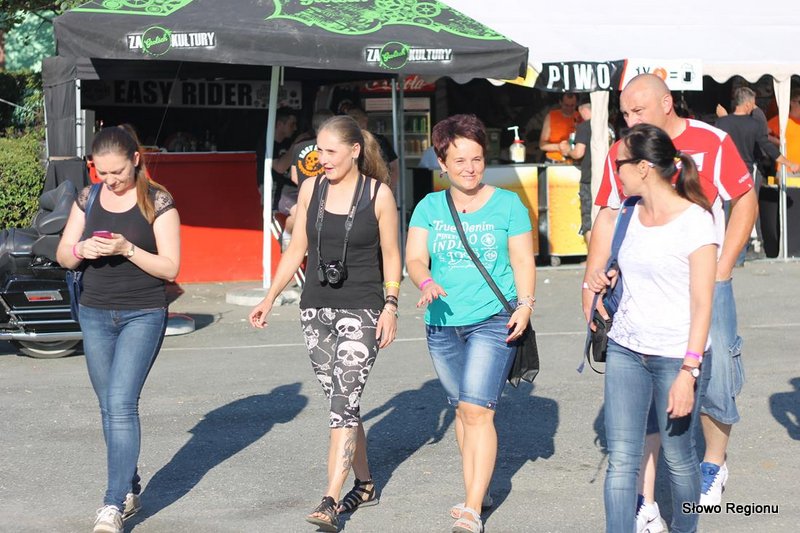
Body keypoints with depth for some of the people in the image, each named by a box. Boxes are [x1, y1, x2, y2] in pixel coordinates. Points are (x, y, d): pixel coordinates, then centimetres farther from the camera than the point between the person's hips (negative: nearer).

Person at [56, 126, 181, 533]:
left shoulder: (158, 202, -7)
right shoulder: (88, 198, 5)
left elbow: (170, 267, -9)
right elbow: (63, 255, 9)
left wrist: (127, 249, -23)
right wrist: (81, 250, -14)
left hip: (143, 315, -5)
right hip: (95, 314, 5)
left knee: (121, 404, -13)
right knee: (110, 408, 10)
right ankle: (129, 490, 23)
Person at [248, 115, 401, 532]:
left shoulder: (378, 194, -4)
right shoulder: (311, 189, 5)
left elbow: (390, 255, 0)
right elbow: (296, 250, 12)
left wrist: (390, 306, -9)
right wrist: (269, 299, 10)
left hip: (361, 310, -4)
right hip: (316, 309, 4)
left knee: (343, 400, -13)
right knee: (341, 402, 10)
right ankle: (365, 485, 24)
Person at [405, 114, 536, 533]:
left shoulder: (507, 204, 2)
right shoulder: (430, 207, 8)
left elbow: (523, 262, 2)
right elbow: (414, 259, 0)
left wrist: (524, 303, -13)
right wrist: (427, 283, -22)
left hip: (494, 320, -4)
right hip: (443, 322, 4)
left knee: (477, 410, -13)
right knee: (462, 409, 13)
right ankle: (476, 492, 26)